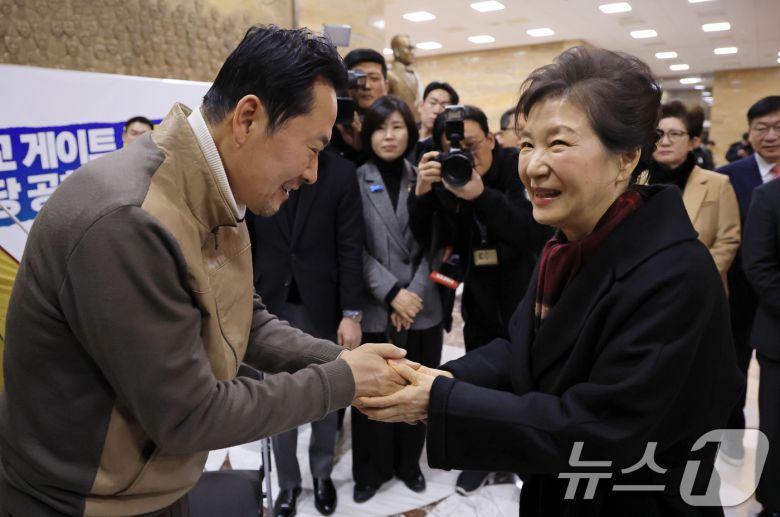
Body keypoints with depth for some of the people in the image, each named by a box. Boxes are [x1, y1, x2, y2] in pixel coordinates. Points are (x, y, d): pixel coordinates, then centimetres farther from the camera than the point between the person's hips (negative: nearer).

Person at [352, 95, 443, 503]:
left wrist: (415, 293, -8)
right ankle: (370, 470, 26)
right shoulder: (355, 181, -1)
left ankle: (408, 462, 32)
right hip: (374, 308, -2)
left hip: (423, 307, 2)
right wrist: (392, 294, -13)